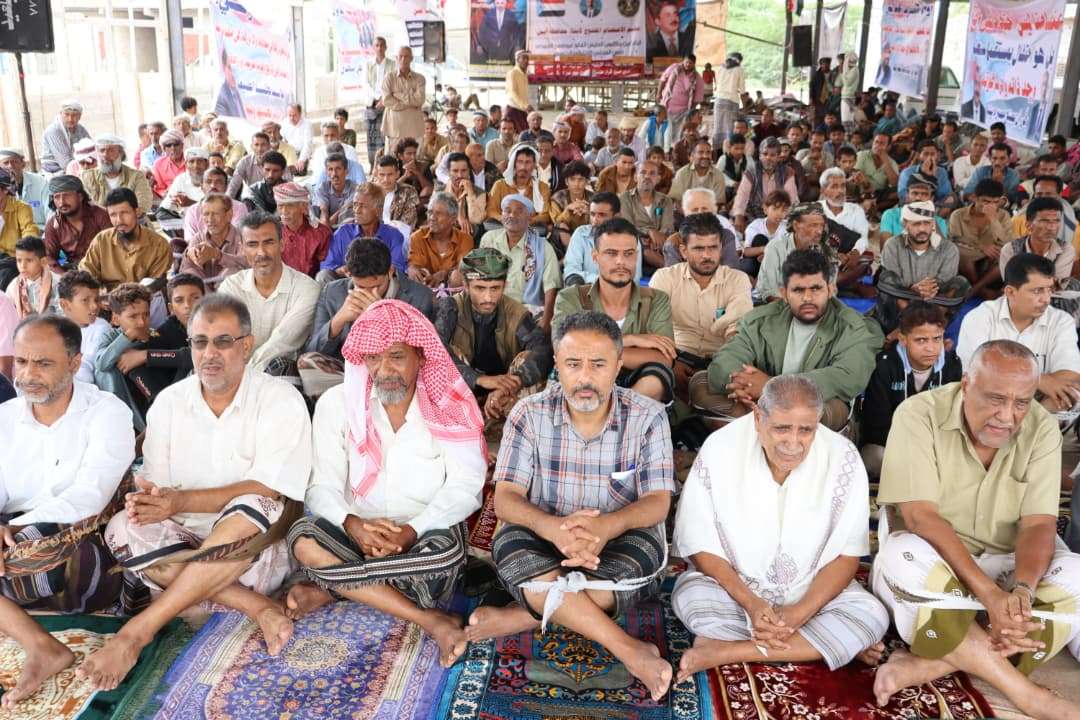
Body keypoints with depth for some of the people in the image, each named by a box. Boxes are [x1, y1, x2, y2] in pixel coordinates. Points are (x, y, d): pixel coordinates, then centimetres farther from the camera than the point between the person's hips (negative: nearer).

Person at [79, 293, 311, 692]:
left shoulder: (280, 400, -9)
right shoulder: (169, 401, 5)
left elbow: (268, 490, -18)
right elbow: (155, 484, 3)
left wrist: (180, 501, -27)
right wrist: (144, 501, -23)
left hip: (255, 542, -4)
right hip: (188, 539, 4)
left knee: (252, 510, -35)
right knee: (122, 529, -22)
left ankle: (137, 631, -28)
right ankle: (259, 608, -26)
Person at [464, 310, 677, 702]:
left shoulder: (648, 416, -7)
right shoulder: (529, 413, -7)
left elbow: (657, 502, -11)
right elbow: (505, 498, -12)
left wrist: (606, 525, -35)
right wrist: (552, 526, -36)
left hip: (618, 540, 0)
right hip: (545, 538, 1)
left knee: (643, 553, -34)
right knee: (510, 547, -32)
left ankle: (524, 617, -24)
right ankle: (630, 650, -30)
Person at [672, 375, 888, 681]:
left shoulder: (843, 457, -14)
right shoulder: (719, 450, -16)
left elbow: (847, 554, -9)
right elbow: (701, 545, -10)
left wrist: (799, 613, -22)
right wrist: (750, 603, -22)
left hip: (814, 592, 1)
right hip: (732, 585, 0)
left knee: (873, 616, -24)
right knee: (689, 598, -31)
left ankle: (725, 650, -22)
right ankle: (838, 646, -18)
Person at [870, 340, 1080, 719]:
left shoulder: (1042, 428, -6)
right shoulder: (920, 415, -17)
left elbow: (1038, 524, -11)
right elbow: (919, 516, -23)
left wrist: (1022, 589, -32)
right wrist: (988, 593, -33)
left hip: (1006, 564, 4)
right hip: (931, 560, -3)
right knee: (903, 557, -36)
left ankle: (930, 664, -29)